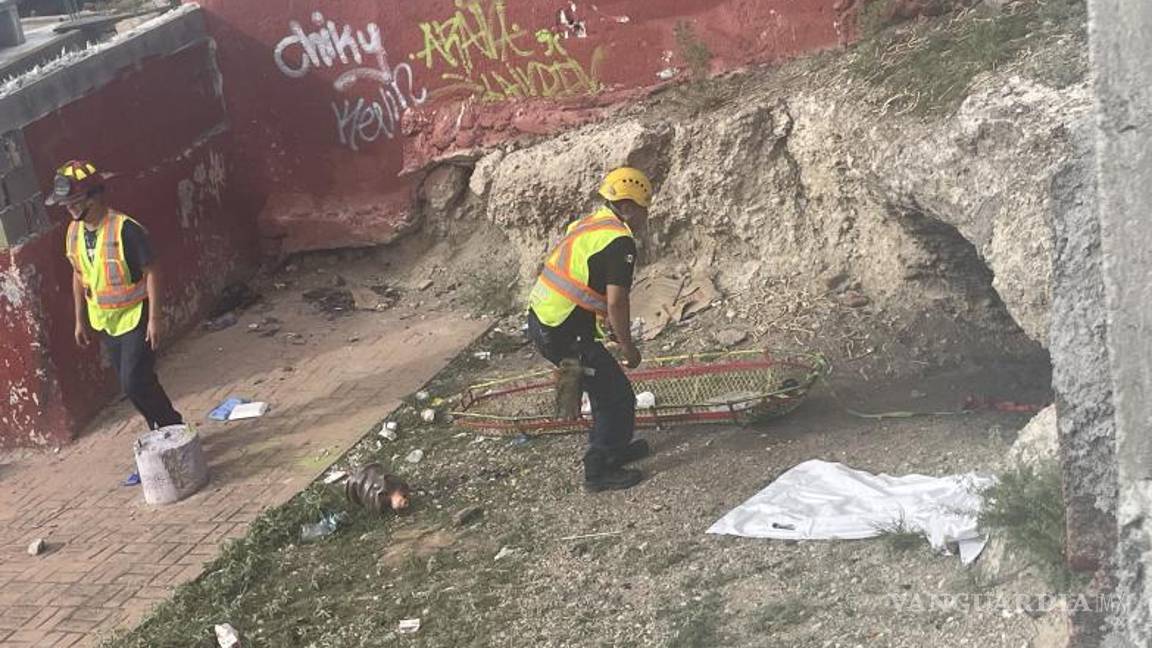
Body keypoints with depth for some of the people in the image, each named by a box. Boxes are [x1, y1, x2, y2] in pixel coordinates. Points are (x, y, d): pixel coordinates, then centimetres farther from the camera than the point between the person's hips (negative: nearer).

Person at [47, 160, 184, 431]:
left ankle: (174, 429, 9)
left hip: (135, 317, -7)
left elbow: (150, 273, -18)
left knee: (135, 383, -10)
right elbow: (79, 276, 12)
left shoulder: (125, 230, -23)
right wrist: (80, 320, 15)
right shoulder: (74, 232, -1)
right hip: (105, 322, 7)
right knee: (132, 383, 12)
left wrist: (154, 318, -20)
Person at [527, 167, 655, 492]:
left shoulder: (590, 224, 13)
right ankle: (600, 471, 13)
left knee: (606, 387, 26)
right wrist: (627, 346, -8)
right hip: (564, 335, -10)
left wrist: (605, 323, 30)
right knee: (617, 397, 3)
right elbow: (616, 301, -20)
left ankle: (615, 448, 41)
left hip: (539, 320, 10)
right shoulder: (620, 241, -16)